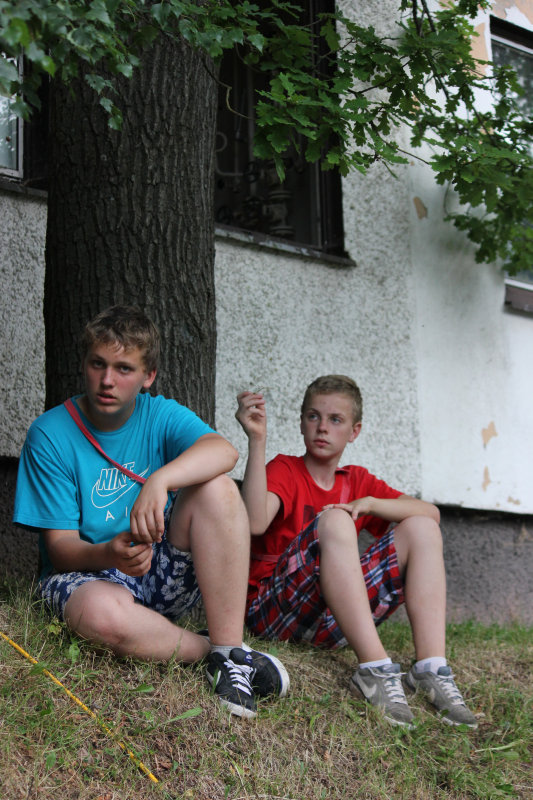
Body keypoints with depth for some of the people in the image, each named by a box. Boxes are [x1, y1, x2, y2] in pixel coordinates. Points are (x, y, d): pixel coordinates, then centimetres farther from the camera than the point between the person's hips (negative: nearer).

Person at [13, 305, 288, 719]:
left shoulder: (160, 415, 0)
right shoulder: (50, 434, -7)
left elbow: (223, 451, -24)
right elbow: (60, 548, -10)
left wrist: (159, 480, -43)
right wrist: (110, 554, -33)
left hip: (165, 575, 3)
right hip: (87, 575, -3)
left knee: (217, 487, -23)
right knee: (104, 612, -40)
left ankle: (230, 647, -25)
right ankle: (213, 650, -14)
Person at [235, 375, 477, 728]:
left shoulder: (357, 481, 17)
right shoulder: (284, 470, 1)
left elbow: (431, 512, 4)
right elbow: (255, 522, -22)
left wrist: (368, 503, -11)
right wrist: (257, 440, -27)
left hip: (332, 623, 5)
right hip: (274, 611, -5)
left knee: (421, 529, -4)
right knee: (333, 519, -29)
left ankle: (432, 668, -21)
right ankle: (375, 669, -37)